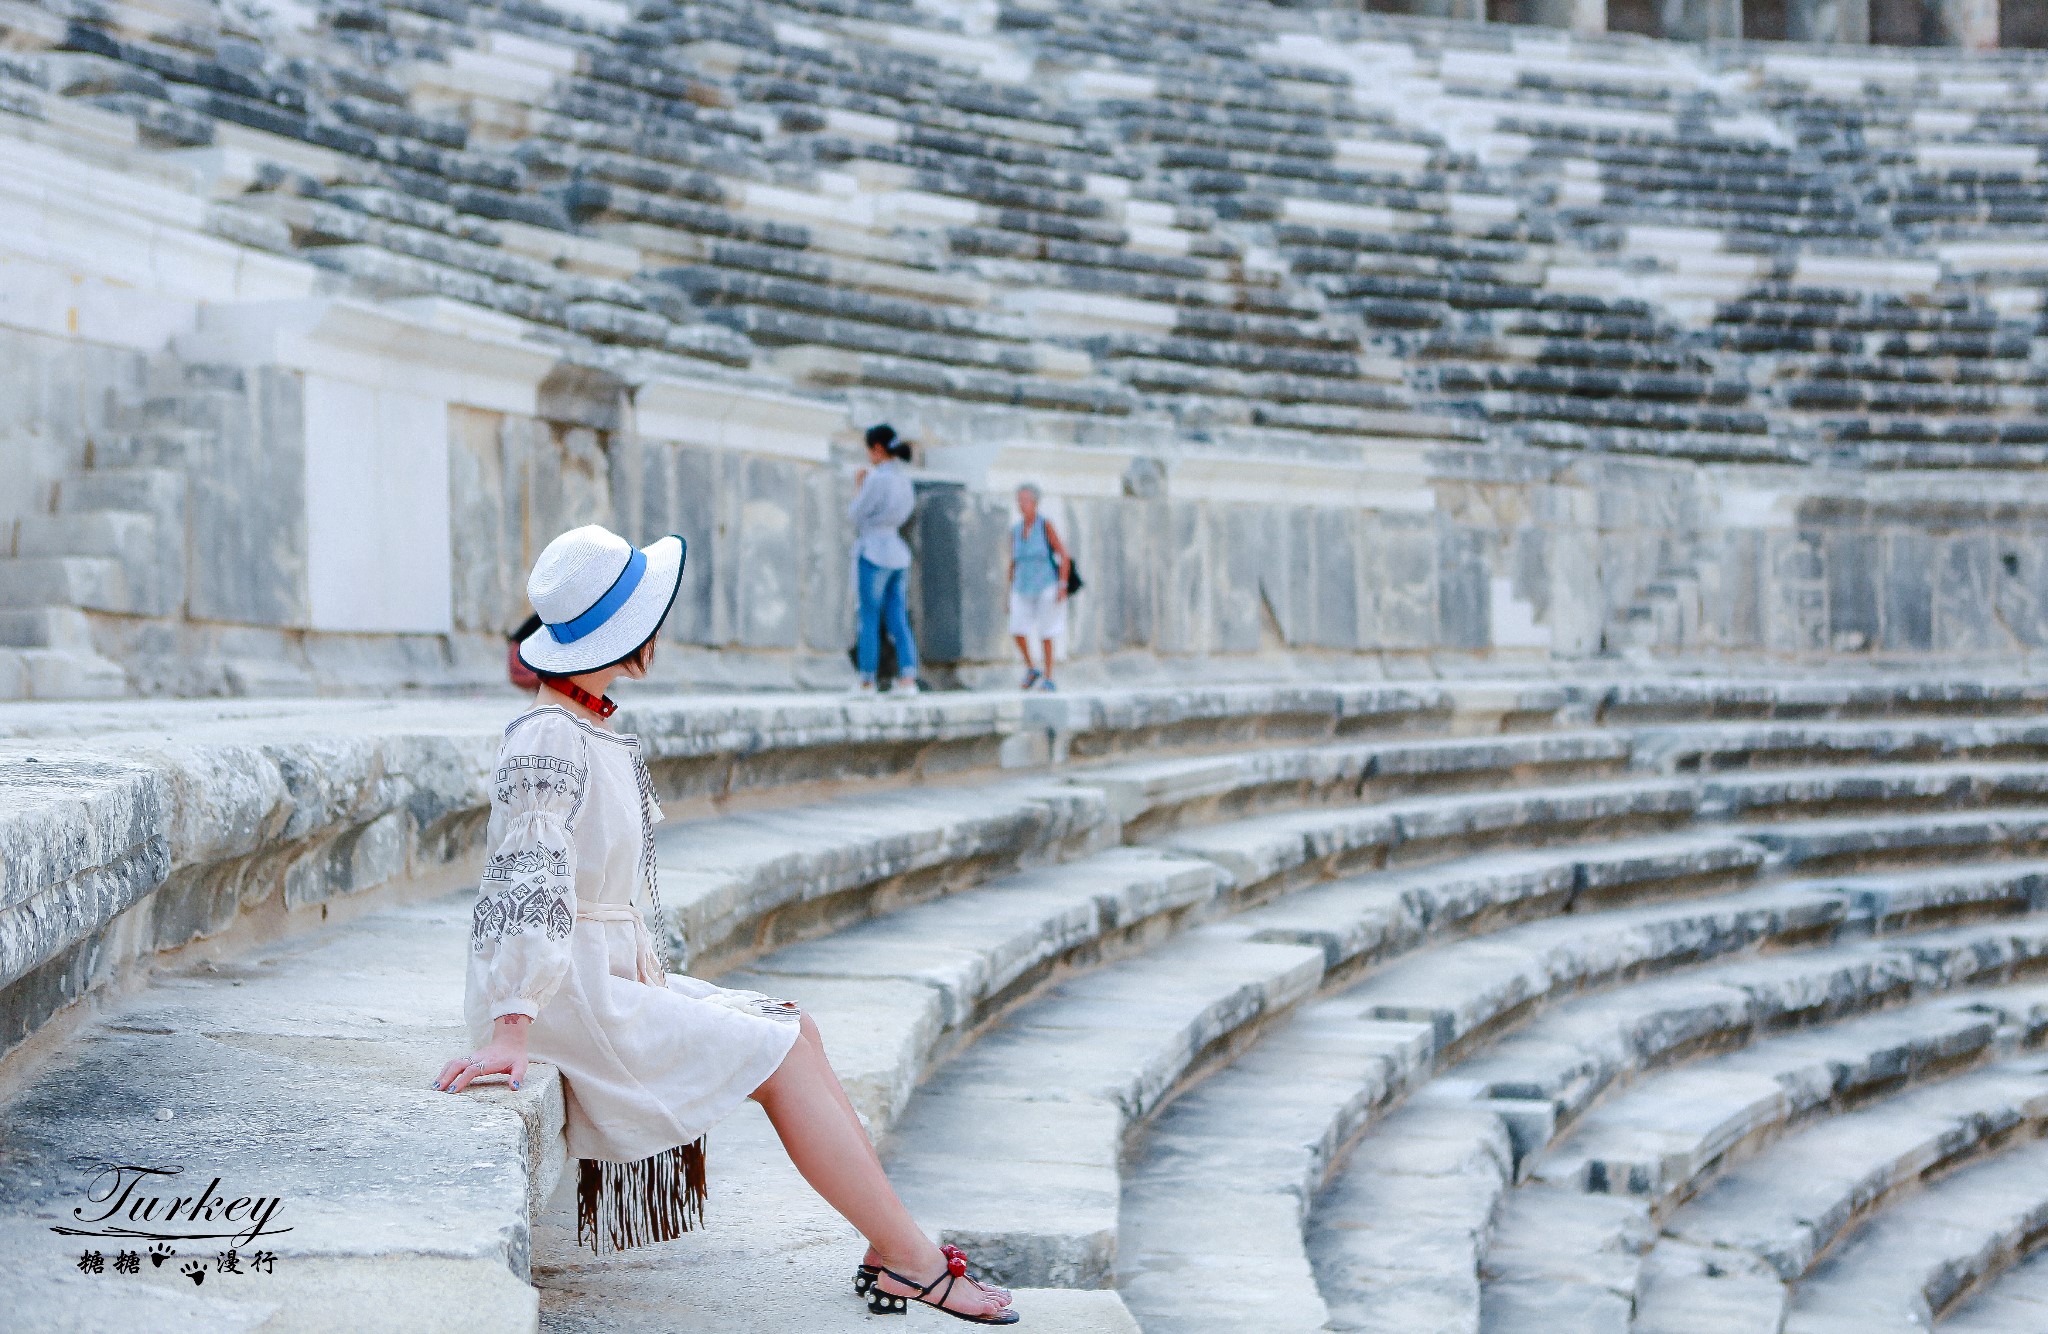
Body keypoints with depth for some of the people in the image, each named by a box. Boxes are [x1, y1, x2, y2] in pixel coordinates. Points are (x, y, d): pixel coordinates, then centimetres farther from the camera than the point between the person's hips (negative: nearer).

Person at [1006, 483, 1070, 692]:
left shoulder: (1045, 525, -7)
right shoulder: (1015, 530, 8)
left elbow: (1064, 556, -8)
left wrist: (1063, 586, -16)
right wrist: (1009, 594, 12)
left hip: (1046, 587, -4)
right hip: (1023, 589, 4)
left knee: (1045, 635, -3)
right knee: (1018, 630, -10)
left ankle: (1048, 678, 6)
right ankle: (1031, 670, 10)